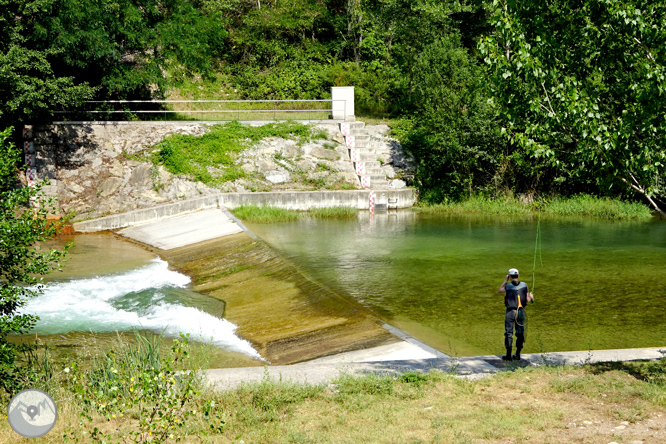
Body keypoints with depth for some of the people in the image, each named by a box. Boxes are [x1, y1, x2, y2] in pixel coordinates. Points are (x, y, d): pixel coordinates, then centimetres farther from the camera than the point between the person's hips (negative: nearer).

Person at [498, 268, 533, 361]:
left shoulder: (508, 286, -11)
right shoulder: (524, 285, -3)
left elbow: (499, 290, 10)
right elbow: (528, 300, -1)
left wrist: (505, 280, 14)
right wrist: (531, 296, 21)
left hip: (510, 312, -3)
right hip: (521, 311, 3)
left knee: (508, 333, 5)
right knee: (520, 333, 12)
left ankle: (508, 355, 6)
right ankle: (518, 354, 14)